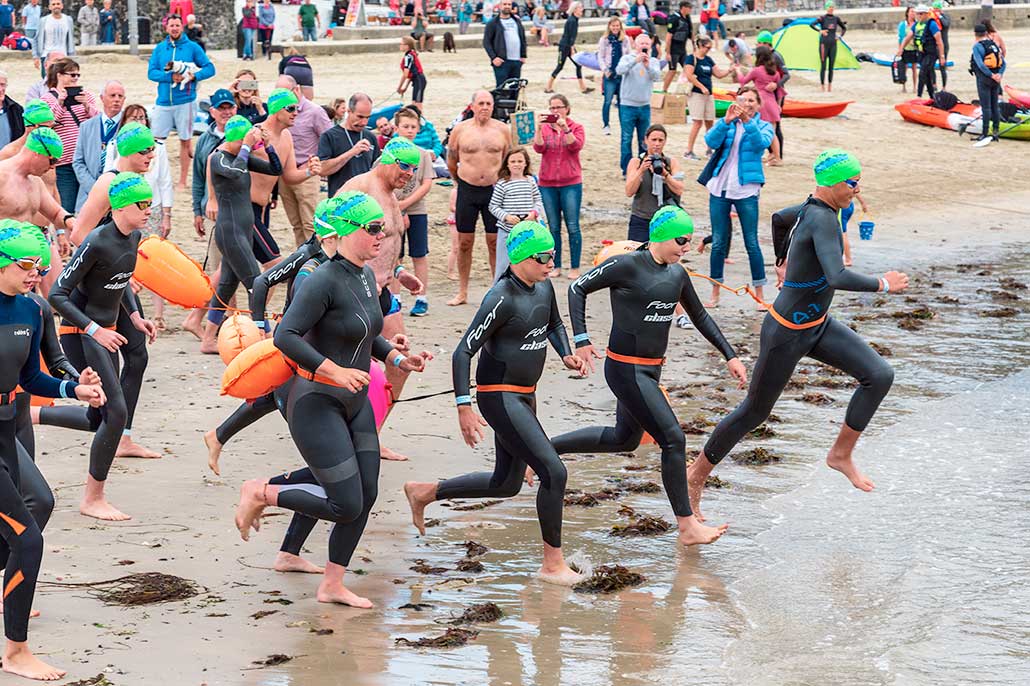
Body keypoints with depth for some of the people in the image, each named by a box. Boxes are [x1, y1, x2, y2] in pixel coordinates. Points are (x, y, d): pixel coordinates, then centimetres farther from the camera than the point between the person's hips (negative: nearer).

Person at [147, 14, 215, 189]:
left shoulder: (192, 47, 2)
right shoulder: (159, 48, 7)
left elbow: (209, 68, 1)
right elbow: (151, 72, 0)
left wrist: (193, 76, -16)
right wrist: (170, 77, -16)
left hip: (185, 101, -2)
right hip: (163, 102, 2)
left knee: (185, 140, 4)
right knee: (156, 140, -1)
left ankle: (182, 182, 11)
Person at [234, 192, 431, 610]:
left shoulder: (366, 276, 8)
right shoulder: (324, 281, -20)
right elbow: (285, 336, -26)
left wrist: (398, 360, 9)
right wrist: (335, 370, -31)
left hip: (355, 403, 9)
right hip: (316, 404, -9)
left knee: (366, 495, 7)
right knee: (346, 505, -9)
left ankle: (333, 586, 19)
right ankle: (261, 493, 10)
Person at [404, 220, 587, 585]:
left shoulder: (543, 288, 6)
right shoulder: (501, 299, -20)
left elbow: (555, 325, 27)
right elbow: (463, 352, -19)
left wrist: (567, 355, 7)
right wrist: (464, 408, -23)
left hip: (524, 396, 10)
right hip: (500, 397, -10)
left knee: (506, 484, 19)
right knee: (554, 473, -14)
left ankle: (423, 493, 35)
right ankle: (553, 564, -3)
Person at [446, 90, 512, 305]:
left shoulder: (502, 130, 1)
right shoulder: (460, 130, 0)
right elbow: (451, 163, 10)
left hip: (494, 190, 0)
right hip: (467, 190, 0)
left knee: (495, 242, 2)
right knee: (464, 243, 4)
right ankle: (462, 293, 13)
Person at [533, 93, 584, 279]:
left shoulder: (576, 127, 3)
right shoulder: (544, 128, 8)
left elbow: (576, 146, -14)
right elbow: (538, 147, -7)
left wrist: (565, 128, -25)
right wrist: (539, 129, -21)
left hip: (570, 183, -2)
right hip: (547, 184, 2)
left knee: (573, 227, -4)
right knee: (553, 227, 6)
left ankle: (575, 267, 2)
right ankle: (556, 266, 13)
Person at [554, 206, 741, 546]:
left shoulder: (677, 273, 7)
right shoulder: (626, 266, -15)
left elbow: (700, 317, 19)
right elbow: (578, 288, -7)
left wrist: (730, 356, 14)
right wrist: (581, 339, -13)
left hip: (651, 370, 9)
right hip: (626, 369, -9)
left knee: (625, 439, 22)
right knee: (673, 439, -12)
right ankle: (687, 527, -5)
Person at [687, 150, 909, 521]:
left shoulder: (812, 209, -1)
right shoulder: (822, 220, -30)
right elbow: (837, 278, -42)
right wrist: (882, 285, -28)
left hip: (817, 325, 9)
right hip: (787, 333, -9)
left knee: (880, 375, -6)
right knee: (754, 412, 8)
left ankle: (841, 454, 9)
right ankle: (696, 475, 27)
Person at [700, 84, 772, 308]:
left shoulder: (763, 126, 5)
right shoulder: (725, 124, 9)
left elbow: (762, 143, -16)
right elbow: (711, 141, -10)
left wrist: (748, 121, -30)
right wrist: (727, 121, -25)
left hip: (746, 190, -2)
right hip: (719, 188, 2)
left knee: (752, 243, -1)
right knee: (718, 243, 6)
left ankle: (759, 294, 6)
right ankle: (715, 292, 15)